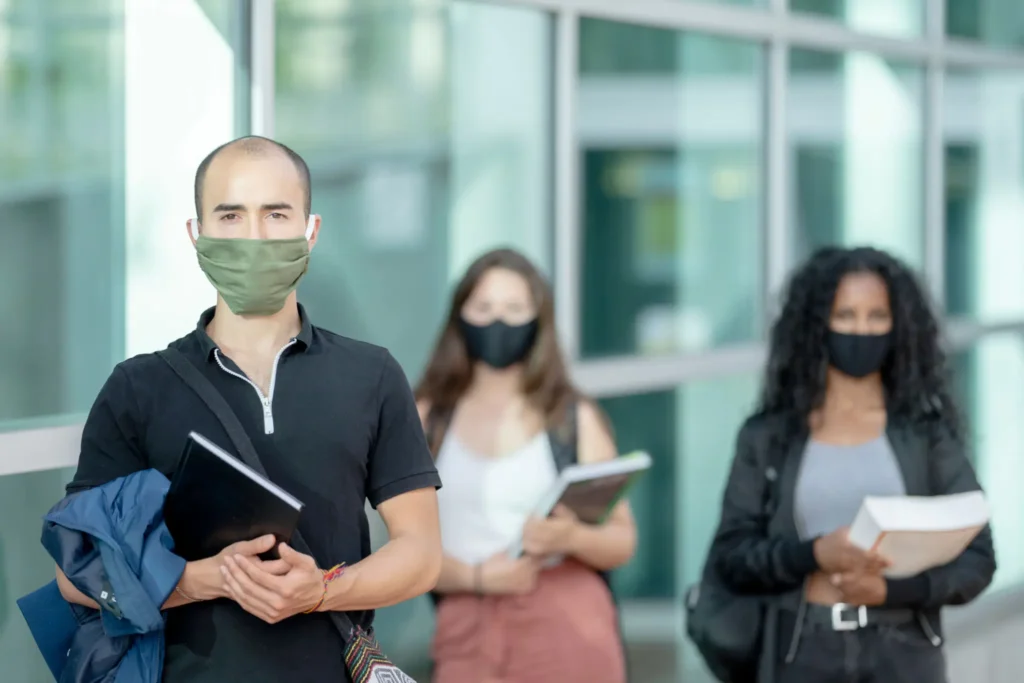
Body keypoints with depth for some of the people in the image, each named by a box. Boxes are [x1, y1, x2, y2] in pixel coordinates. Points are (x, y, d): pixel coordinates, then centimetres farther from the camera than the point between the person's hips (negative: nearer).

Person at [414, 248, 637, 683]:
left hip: (568, 631, -1)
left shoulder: (574, 418, 7)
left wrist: (571, 536, -14)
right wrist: (478, 576, -13)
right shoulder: (426, 420, 10)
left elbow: (623, 541, 7)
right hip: (470, 633, 1)